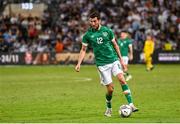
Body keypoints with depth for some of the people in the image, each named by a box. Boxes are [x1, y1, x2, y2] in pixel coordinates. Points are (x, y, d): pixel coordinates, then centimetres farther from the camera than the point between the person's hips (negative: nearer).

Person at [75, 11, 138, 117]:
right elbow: (83, 50, 8)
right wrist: (79, 64, -2)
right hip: (102, 64, -1)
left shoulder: (107, 31, 3)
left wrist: (121, 59, 13)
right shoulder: (88, 35, 0)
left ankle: (131, 104, -21)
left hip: (114, 60, 1)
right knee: (110, 88, -4)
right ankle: (109, 108, 21)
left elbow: (115, 45, 13)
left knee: (122, 79, -19)